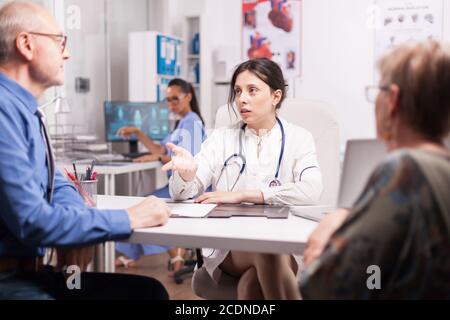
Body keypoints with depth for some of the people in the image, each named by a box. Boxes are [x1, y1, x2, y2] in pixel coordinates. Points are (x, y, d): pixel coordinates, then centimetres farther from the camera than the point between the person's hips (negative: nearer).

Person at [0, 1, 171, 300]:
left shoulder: (24, 108, 13)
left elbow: (57, 184, 20)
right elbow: (32, 221, -25)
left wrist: (75, 226, -3)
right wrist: (129, 219, -15)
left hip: (30, 271, 9)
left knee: (149, 290, 1)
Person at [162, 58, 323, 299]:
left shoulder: (297, 138, 7)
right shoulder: (222, 138, 10)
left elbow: (310, 192, -12)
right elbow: (183, 194, 0)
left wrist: (242, 194, -15)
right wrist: (186, 171, -25)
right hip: (227, 244, 1)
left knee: (254, 279, -33)